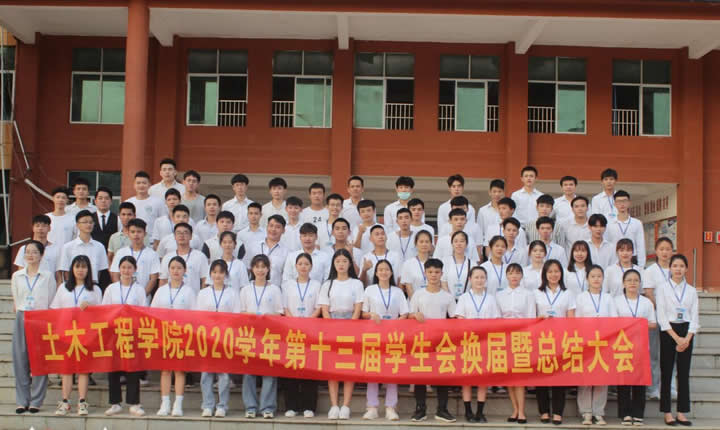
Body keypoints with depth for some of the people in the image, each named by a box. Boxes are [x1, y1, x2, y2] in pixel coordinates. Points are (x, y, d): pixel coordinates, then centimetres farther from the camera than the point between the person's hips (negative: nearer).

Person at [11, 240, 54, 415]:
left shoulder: (48, 276, 3)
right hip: (21, 320, 3)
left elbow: (52, 303, 4)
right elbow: (16, 301, 14)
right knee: (20, 360, 2)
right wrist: (21, 314, 4)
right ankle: (22, 400, 9)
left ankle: (36, 401, 4)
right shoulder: (17, 276, 10)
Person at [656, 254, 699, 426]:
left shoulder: (692, 291, 9)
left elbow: (695, 317, 5)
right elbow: (661, 317, -5)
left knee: (684, 373, 3)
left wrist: (687, 338, -9)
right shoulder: (662, 289, 1)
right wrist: (676, 338, -12)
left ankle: (682, 412, 9)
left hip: (686, 333, 3)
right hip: (668, 332, -2)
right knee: (666, 372, -1)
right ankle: (667, 412, 5)